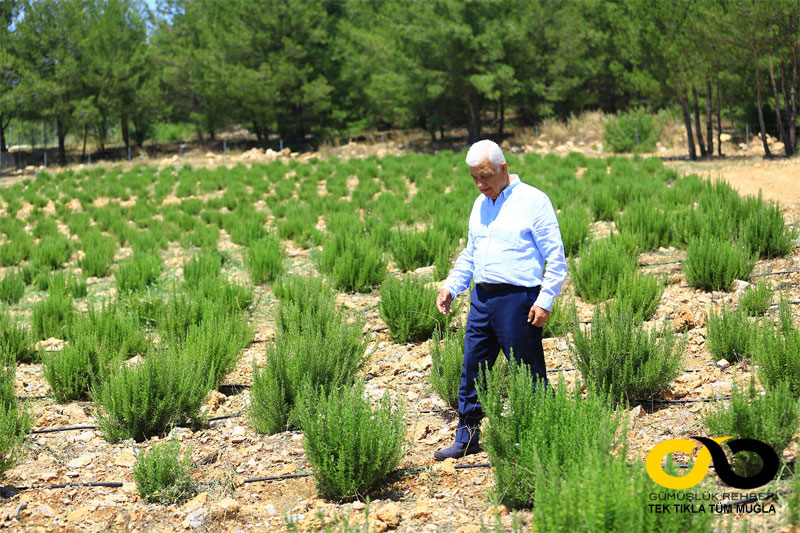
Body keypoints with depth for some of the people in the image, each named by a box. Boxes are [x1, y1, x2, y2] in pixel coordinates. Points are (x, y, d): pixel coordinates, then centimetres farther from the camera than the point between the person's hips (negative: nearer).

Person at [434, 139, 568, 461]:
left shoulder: (533, 201, -6)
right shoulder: (480, 205, 15)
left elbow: (556, 257, -7)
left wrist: (545, 301, -14)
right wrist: (451, 286, 13)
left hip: (517, 298, -7)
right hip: (481, 298, 7)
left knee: (528, 374, -1)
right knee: (472, 368, 10)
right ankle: (467, 438, 21)